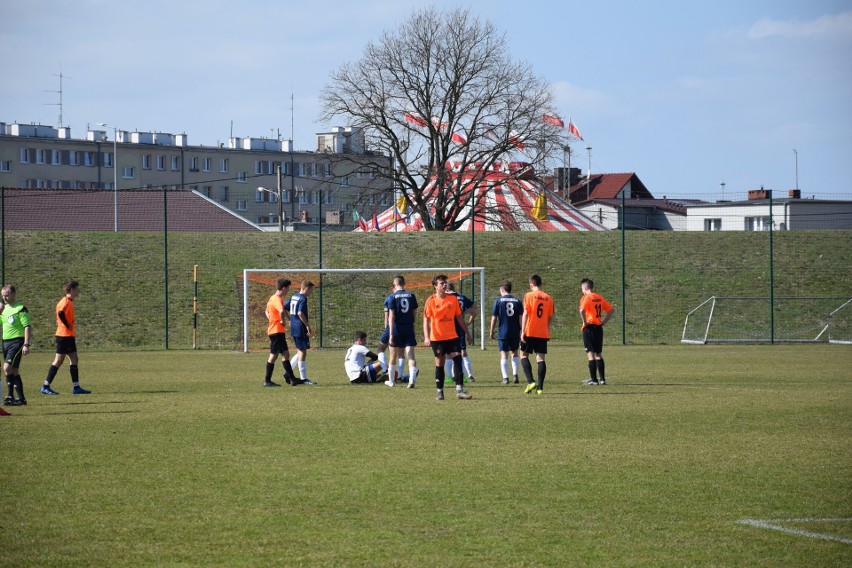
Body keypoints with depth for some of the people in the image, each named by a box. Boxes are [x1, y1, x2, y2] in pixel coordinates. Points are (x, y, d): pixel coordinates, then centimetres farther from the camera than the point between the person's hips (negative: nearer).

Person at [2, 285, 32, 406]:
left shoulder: (21, 309, -10)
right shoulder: (4, 308, 14)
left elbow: (28, 327, -14)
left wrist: (26, 345, -21)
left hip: (17, 342, -8)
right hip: (5, 342, 8)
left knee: (7, 367, -19)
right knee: (14, 371, 9)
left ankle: (10, 396, -16)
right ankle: (21, 398, 12)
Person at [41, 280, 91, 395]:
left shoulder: (69, 302, 15)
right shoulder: (66, 302, -14)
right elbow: (60, 313, -30)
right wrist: (68, 326, -20)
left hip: (69, 336, 10)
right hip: (64, 335, -10)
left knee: (74, 360, 8)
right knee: (59, 361, -6)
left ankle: (76, 387, 8)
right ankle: (45, 387, -2)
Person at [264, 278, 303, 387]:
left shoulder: (273, 298, 14)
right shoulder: (277, 299, -17)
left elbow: (267, 311, 30)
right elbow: (281, 311, -37)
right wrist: (283, 321, -20)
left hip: (279, 332, 10)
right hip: (277, 331, -10)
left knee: (285, 354, 13)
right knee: (274, 356, -4)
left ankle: (291, 378, 17)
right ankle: (267, 381, 1)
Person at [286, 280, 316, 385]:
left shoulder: (294, 297, 13)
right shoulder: (303, 299, -14)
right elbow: (300, 313, -26)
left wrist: (290, 320, 25)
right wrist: (308, 325, -21)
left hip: (294, 328, 9)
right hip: (301, 329, -9)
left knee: (300, 352, 18)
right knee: (302, 352, -4)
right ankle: (303, 378, -2)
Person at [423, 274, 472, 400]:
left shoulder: (453, 299, 6)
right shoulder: (431, 300, -4)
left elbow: (459, 317, 14)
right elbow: (426, 319, -6)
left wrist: (467, 332, 16)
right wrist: (426, 337, -15)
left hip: (452, 336, 2)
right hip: (437, 337, -2)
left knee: (457, 359, -9)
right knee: (439, 363, 4)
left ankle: (459, 390, -9)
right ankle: (440, 391, 14)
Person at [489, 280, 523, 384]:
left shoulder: (498, 301, -3)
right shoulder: (517, 301, 4)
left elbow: (494, 318, -2)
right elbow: (521, 318, 2)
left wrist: (491, 331, 8)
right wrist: (522, 333, 8)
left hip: (503, 332, -3)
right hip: (515, 333, 3)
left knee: (504, 355, 1)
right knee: (514, 353, 17)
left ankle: (505, 377, -5)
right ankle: (515, 375, 6)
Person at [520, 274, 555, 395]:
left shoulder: (529, 296, -4)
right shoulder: (548, 298, 7)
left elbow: (525, 314, -9)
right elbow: (550, 317, 10)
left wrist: (523, 331, -9)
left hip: (530, 331, -3)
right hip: (543, 333, 3)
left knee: (524, 355, 9)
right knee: (540, 358, 3)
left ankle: (530, 382, -7)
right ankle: (540, 387, -3)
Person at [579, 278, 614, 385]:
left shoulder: (586, 298, -9)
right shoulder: (600, 298, 11)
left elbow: (582, 310, -27)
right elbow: (610, 310, 14)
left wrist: (584, 322, -15)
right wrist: (604, 322, 11)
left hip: (589, 328, -6)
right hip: (599, 328, 6)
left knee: (591, 353, -4)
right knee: (598, 354, 15)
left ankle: (594, 379, -6)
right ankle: (602, 378, 14)